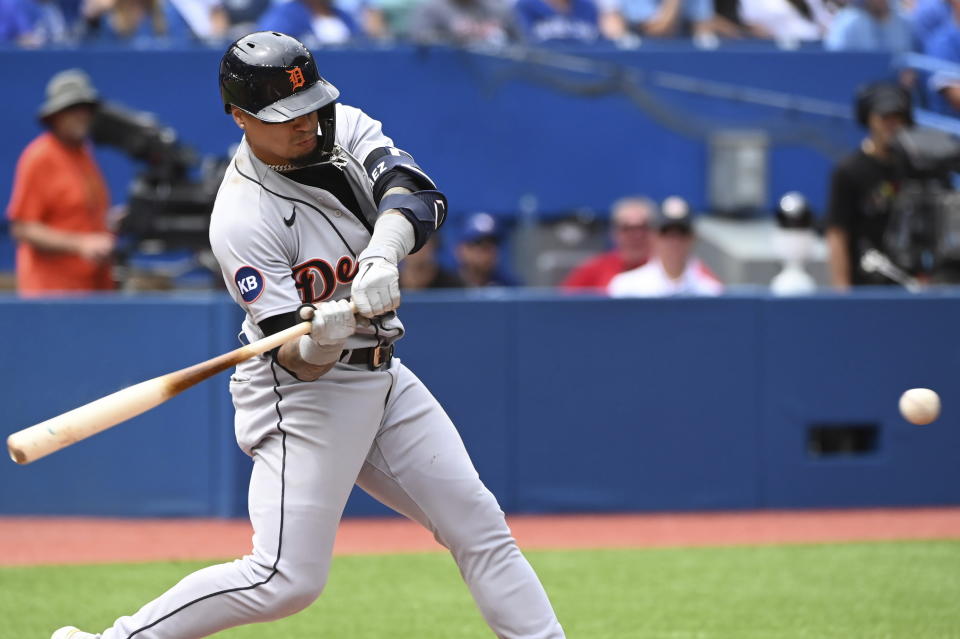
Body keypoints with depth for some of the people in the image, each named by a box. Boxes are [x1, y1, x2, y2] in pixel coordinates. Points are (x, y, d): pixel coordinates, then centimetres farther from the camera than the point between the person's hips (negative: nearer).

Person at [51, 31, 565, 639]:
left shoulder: (342, 129, -3)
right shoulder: (242, 219, -22)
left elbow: (420, 196, -20)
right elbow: (300, 361, -24)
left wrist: (383, 255, -39)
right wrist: (325, 333, -47)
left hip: (382, 378, 7)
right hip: (301, 391, -7)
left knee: (479, 523, 9)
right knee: (287, 579, -14)